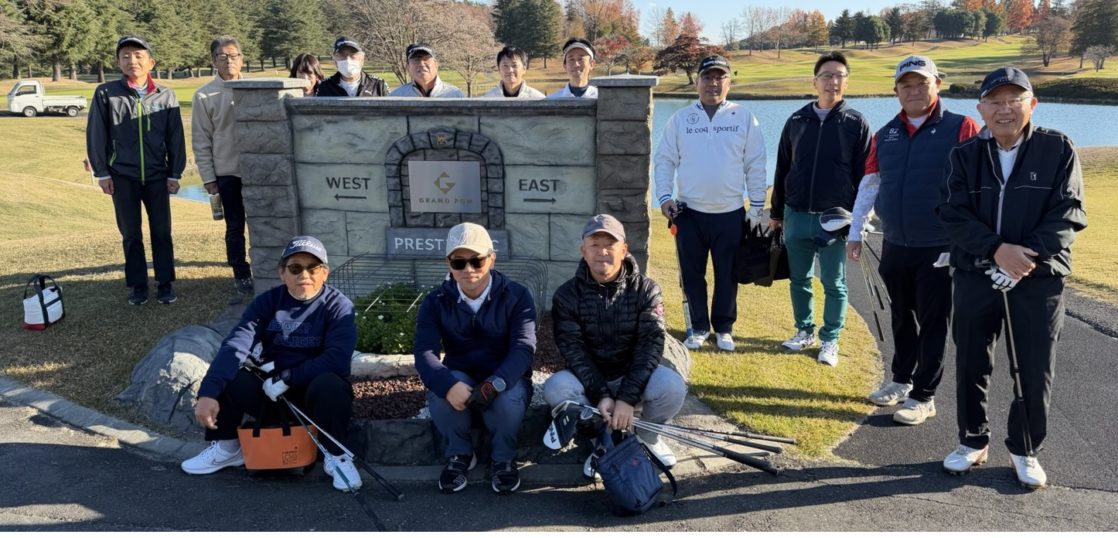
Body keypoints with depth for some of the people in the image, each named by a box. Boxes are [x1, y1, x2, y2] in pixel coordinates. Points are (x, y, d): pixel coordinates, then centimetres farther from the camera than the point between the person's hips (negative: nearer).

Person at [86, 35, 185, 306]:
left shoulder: (165, 96, 1)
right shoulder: (106, 93, -1)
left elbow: (176, 137, 4)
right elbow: (96, 135, 2)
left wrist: (175, 174, 2)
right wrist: (102, 173, -1)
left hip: (157, 175, 0)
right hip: (122, 176, 0)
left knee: (161, 231, 3)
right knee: (130, 233, 7)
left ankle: (165, 283, 15)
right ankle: (138, 285, 18)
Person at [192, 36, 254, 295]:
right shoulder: (205, 95, 0)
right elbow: (201, 140, 1)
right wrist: (208, 177, -3)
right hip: (227, 172, -2)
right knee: (235, 227, 5)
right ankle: (241, 274, 17)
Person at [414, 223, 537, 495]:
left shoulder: (516, 296, -11)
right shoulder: (436, 302, -6)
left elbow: (524, 347, -23)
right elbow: (425, 352, -20)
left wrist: (494, 384, -42)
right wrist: (448, 385, -42)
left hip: (506, 380, -1)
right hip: (459, 379, 2)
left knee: (508, 400, -36)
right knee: (438, 391, -33)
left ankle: (504, 457, -3)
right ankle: (460, 453, -3)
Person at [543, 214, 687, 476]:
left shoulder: (646, 289, -9)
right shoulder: (567, 295, -8)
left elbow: (651, 344, -17)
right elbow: (573, 351, -14)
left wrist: (627, 398, -29)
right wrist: (601, 395, -27)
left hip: (634, 376, 0)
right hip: (589, 380, 0)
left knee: (672, 386, -31)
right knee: (556, 388, -31)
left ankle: (648, 438, 3)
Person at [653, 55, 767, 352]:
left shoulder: (745, 118, 2)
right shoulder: (680, 119, 3)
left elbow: (755, 166, 3)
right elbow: (665, 161, 5)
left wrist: (756, 206, 0)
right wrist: (664, 197, -6)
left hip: (731, 213, 0)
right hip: (689, 212, 1)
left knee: (727, 275, 9)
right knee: (692, 275, 9)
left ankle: (723, 328, 26)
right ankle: (699, 328, 24)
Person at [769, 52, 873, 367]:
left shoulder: (856, 124, -1)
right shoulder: (796, 121, 7)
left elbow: (864, 176, -1)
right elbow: (782, 170, 12)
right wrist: (776, 212, 11)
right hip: (796, 216, 3)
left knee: (834, 284, 5)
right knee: (799, 280, 11)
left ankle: (830, 340, 17)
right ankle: (805, 331, 27)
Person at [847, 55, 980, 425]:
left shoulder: (961, 129, -7)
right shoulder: (886, 135, 8)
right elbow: (868, 185, 12)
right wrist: (856, 232, 10)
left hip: (940, 249, -5)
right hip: (895, 246, 5)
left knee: (933, 322, 5)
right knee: (901, 318, 17)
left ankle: (923, 396, 16)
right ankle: (902, 380, 34)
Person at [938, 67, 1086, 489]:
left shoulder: (1058, 149, -1)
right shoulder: (965, 155, 4)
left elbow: (1068, 214, -7)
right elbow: (954, 215, -5)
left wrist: (1026, 256, -18)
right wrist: (998, 249, -20)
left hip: (1039, 280, -2)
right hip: (975, 276, 2)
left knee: (1035, 370, 4)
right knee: (971, 364, 10)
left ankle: (1025, 450, 23)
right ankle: (973, 441, 28)